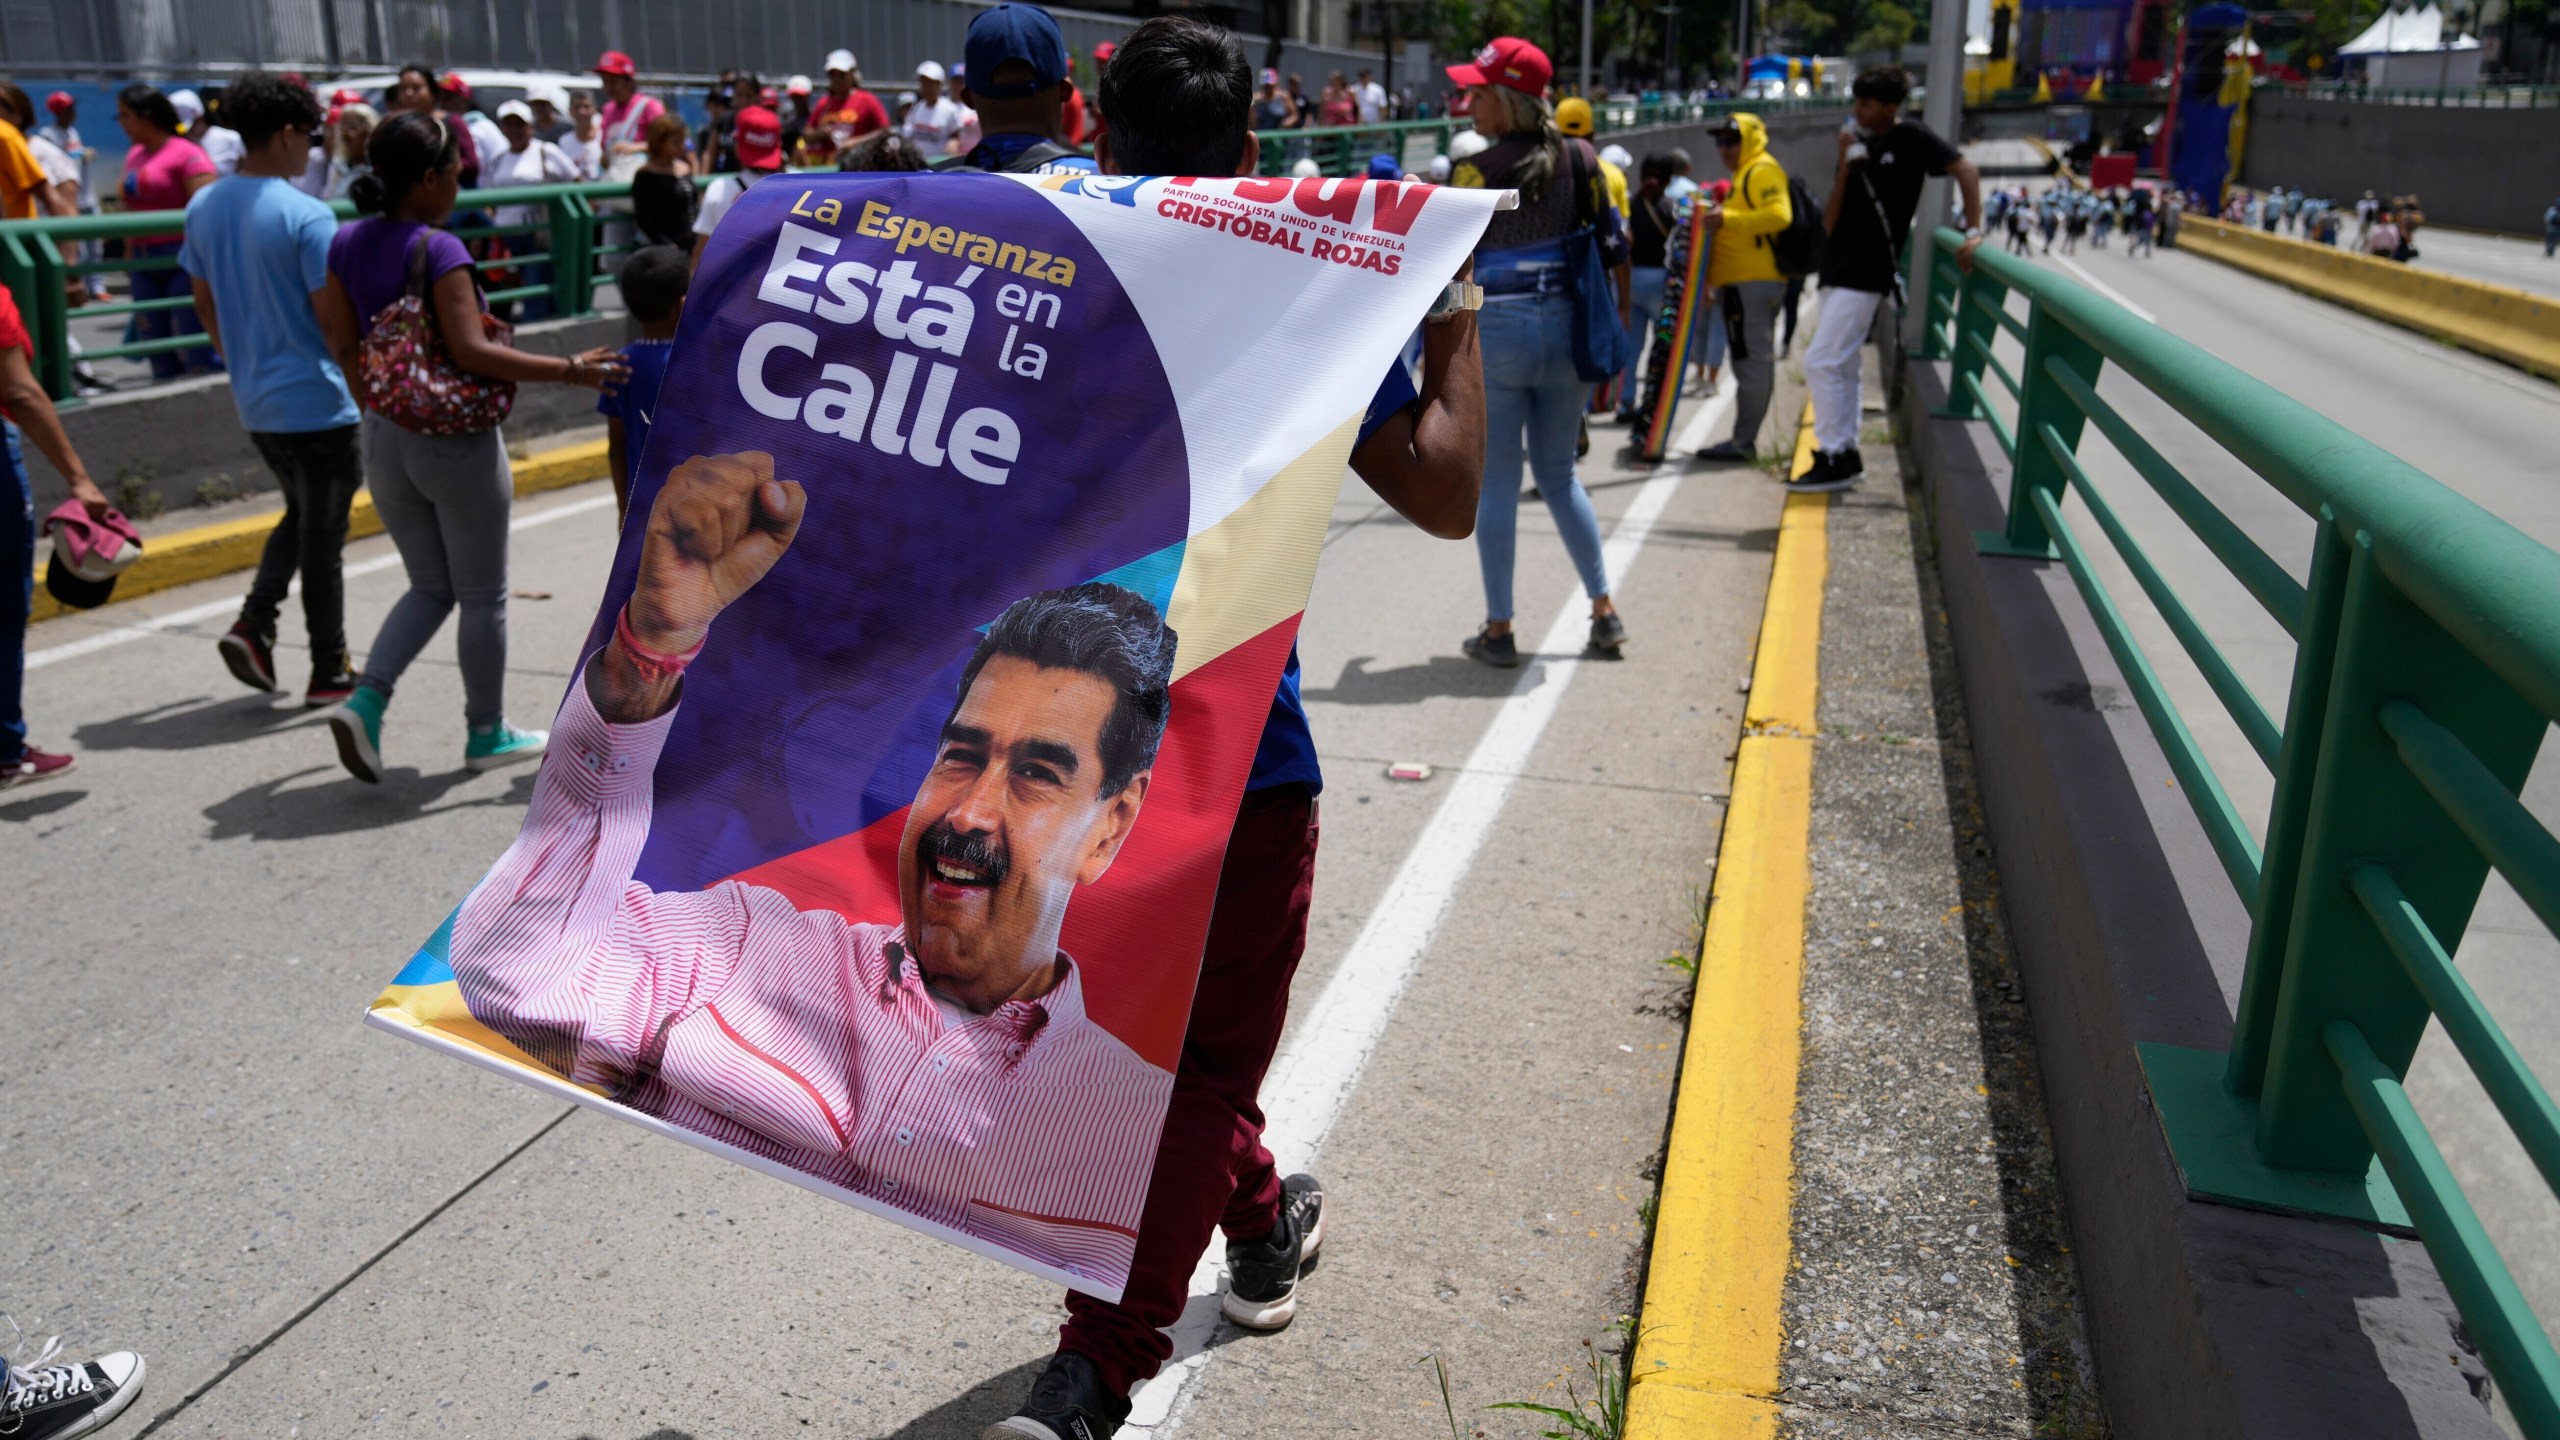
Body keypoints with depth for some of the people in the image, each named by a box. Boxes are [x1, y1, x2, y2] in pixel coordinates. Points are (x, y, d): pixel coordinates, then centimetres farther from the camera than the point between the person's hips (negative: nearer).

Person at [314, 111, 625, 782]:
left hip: (385, 441, 7)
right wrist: (569, 370, -22)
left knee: (431, 588, 19)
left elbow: (344, 348, 5)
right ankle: (486, 733, 21)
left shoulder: (347, 244, 3)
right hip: (456, 443, -7)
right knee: (482, 597, 10)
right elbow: (472, 352, -24)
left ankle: (365, 701, 1)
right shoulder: (440, 250, -18)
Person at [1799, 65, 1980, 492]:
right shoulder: (1857, 147, 12)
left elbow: (1966, 170, -12)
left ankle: (1834, 459, -8)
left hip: (1867, 273, -9)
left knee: (1820, 361, -13)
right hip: (1840, 270, 9)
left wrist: (1973, 232, -18)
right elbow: (1830, 222, 4)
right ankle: (1846, 454, 21)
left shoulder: (1908, 137, -7)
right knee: (1841, 367, 13)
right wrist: (1845, 166, -6)